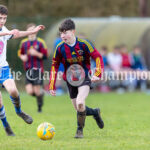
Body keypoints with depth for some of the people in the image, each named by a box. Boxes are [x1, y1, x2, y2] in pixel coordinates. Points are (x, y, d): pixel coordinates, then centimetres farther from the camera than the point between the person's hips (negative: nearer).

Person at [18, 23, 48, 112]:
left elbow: (45, 56, -4)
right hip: (28, 70, 4)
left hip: (38, 69, -4)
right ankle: (41, 93, 26)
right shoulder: (24, 42, 10)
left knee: (37, 91, -8)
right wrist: (22, 57, 1)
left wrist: (36, 53, -18)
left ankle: (40, 107, 14)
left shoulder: (40, 42, -2)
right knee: (30, 91, -7)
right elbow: (20, 53, 23)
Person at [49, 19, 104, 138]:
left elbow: (98, 57, -6)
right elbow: (55, 66, 5)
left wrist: (97, 74, -17)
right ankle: (95, 113, 40)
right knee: (79, 109, 7)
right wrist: (52, 86, 2)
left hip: (84, 77, -4)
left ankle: (80, 130, -7)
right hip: (70, 80, 4)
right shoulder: (60, 48, -6)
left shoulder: (83, 44, -14)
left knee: (80, 103, -26)